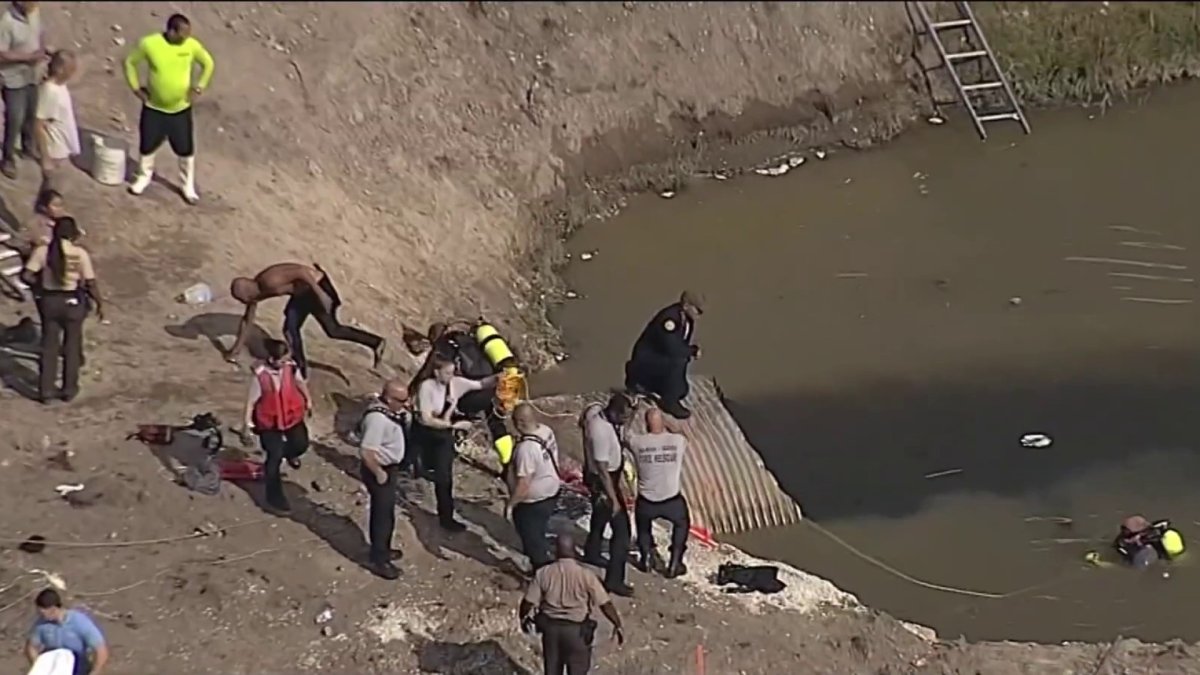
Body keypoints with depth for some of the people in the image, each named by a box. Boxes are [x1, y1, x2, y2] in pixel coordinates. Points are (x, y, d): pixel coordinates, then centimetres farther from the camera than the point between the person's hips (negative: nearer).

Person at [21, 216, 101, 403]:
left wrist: (39, 285, 9)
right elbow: (90, 283, -14)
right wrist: (99, 303, 1)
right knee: (71, 346, 15)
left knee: (49, 346, 14)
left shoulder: (42, 250, -9)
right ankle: (69, 389, 24)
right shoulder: (80, 253, -15)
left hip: (49, 301, 2)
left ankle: (46, 390, 17)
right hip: (72, 302, -2)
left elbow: (26, 276, -10)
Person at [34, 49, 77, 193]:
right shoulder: (49, 91, -27)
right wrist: (45, 158, -23)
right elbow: (40, 126, -25)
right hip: (54, 152, -9)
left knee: (53, 189, 22)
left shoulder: (60, 85, 0)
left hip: (62, 149, 9)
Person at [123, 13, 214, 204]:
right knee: (147, 146, 14)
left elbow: (208, 64, 4)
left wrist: (199, 87, -2)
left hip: (181, 108, 1)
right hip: (153, 107, -1)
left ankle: (188, 186, 27)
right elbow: (130, 62, -4)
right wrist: (136, 88, -6)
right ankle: (144, 177, 40)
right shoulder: (149, 44, -20)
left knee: (186, 150, 8)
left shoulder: (192, 45, -14)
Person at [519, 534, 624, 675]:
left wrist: (523, 618, 16)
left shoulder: (544, 573, -8)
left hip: (550, 626, 2)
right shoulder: (585, 575, -13)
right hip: (576, 629, -2)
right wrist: (618, 625, -1)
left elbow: (528, 602, -4)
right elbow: (605, 604, -12)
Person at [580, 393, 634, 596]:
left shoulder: (596, 411, -12)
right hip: (602, 481, -10)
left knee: (601, 515, 31)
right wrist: (614, 499, -22)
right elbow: (602, 469, -30)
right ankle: (614, 579, 2)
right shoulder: (601, 432, -37)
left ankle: (592, 554, 55)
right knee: (621, 528, -4)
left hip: (609, 475, 10)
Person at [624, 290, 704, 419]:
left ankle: (642, 383, 24)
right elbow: (671, 348, -36)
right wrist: (693, 351, -23)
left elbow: (680, 344, 11)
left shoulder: (686, 318, -2)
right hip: (646, 359, -10)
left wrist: (690, 352, -7)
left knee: (681, 392, 13)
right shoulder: (670, 318, -30)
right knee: (678, 361, -32)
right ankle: (669, 402, -16)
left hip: (660, 357, 10)